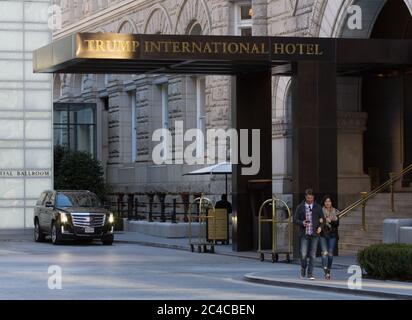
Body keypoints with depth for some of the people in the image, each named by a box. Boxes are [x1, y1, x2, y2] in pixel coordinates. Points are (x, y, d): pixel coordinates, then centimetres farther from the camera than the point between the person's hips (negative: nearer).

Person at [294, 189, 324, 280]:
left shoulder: (318, 207, 9)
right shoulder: (300, 207, 5)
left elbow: (322, 219, 14)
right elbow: (295, 220, 5)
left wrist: (320, 227, -5)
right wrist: (302, 223, -15)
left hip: (314, 234, 1)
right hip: (304, 234, -1)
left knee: (313, 255, 0)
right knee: (303, 254, -8)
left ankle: (310, 274, 8)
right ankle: (303, 268, 18)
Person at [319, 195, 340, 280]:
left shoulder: (335, 212, 7)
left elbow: (337, 224, 1)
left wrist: (331, 221, -16)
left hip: (332, 235, 2)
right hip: (323, 235, -2)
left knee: (330, 254, 4)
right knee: (324, 253, -15)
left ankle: (328, 271, 17)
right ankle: (326, 272, -23)